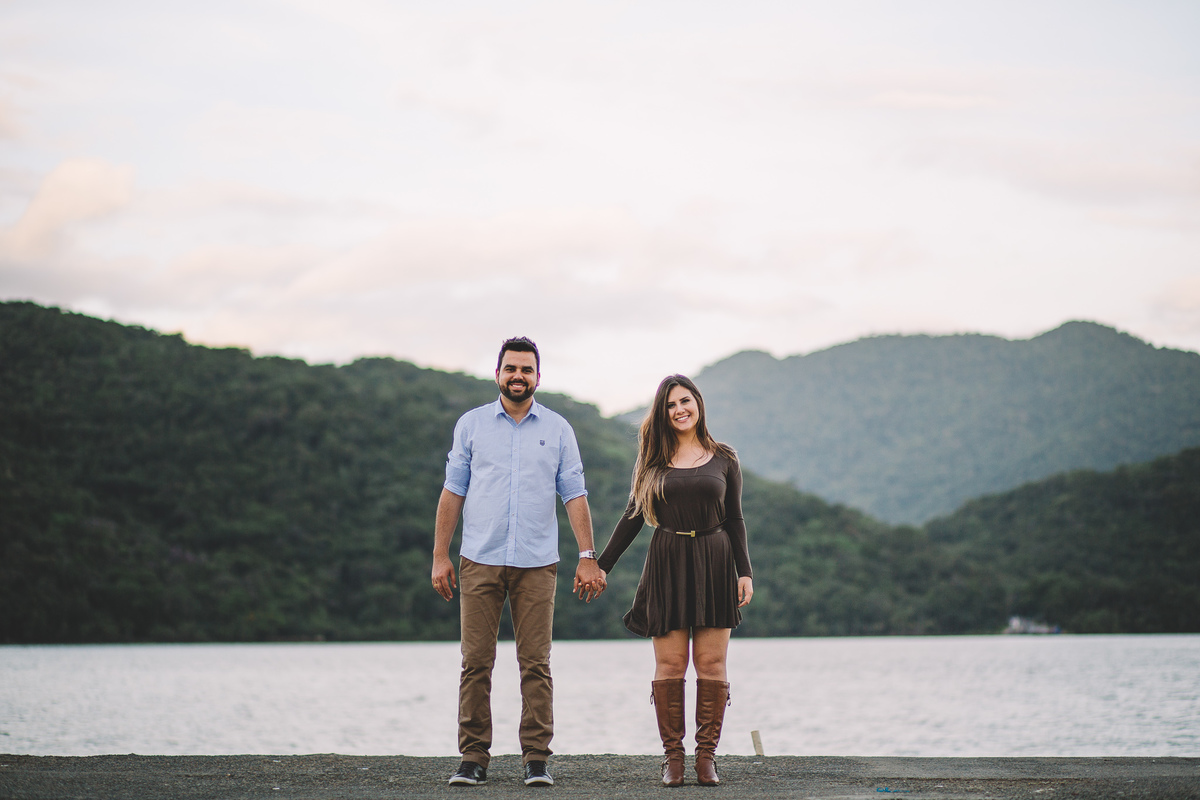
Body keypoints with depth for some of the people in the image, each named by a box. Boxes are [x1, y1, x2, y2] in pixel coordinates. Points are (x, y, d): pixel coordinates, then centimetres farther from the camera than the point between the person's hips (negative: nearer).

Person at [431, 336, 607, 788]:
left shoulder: (557, 430, 9)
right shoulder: (471, 424, 9)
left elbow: (574, 496, 7)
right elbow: (453, 492, 9)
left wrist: (588, 557, 0)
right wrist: (440, 555, 4)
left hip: (537, 564, 0)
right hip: (479, 560, 0)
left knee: (536, 664, -2)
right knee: (476, 663, -2)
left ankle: (536, 759, 2)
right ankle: (474, 759, 3)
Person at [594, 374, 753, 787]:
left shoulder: (723, 459, 8)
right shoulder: (654, 460, 8)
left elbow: (735, 520, 10)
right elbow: (633, 517, 12)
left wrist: (744, 572, 2)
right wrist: (602, 565, 9)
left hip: (714, 563, 0)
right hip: (668, 564, 0)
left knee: (712, 664, -3)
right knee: (670, 664, -3)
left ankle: (707, 755, 3)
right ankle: (672, 756, 2)